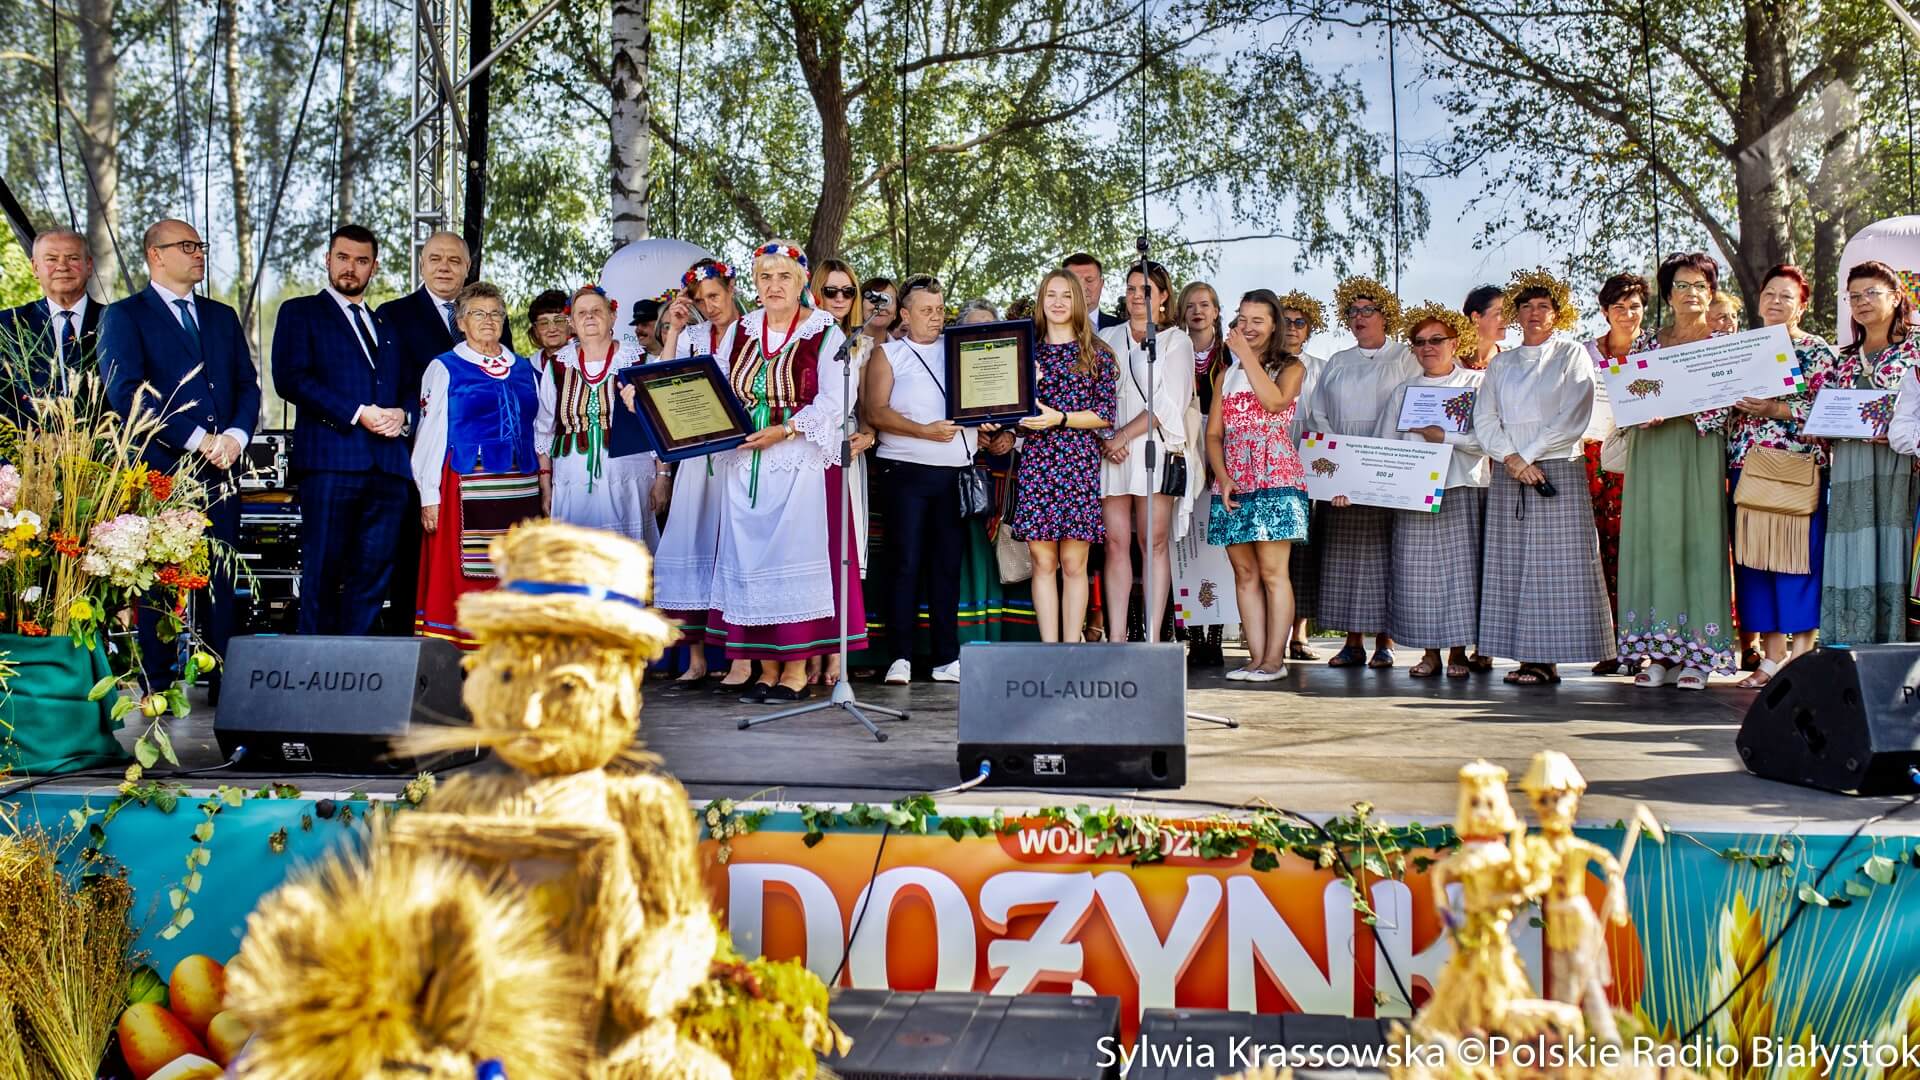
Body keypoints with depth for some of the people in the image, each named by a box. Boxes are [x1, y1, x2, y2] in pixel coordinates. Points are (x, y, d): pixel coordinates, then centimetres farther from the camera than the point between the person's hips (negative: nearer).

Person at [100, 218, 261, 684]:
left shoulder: (222, 316, 20)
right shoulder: (124, 316, 2)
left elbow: (247, 384, 14)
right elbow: (126, 392, -10)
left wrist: (236, 436, -6)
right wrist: (196, 439, -14)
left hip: (221, 471, 5)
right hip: (160, 470, -5)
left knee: (221, 584, 5)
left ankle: (224, 683, 9)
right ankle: (157, 689, 6)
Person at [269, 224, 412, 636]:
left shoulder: (387, 327, 26)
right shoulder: (300, 312, 9)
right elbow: (290, 378, -5)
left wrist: (402, 415, 0)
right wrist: (357, 413, -13)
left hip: (388, 463, 5)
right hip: (331, 459, -5)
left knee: (374, 573, 0)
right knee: (323, 572, -6)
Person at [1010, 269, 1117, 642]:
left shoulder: (1096, 353, 6)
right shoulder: (1029, 351, 12)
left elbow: (1105, 414, -1)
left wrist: (1060, 419, -11)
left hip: (1079, 464, -2)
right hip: (1035, 461, 2)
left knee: (1074, 564, -2)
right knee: (1043, 562, 0)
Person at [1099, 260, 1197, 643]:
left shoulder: (1176, 341, 7)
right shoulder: (1109, 339, 18)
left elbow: (1168, 404, -4)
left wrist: (1123, 436, -10)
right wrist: (1106, 439, -4)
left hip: (1155, 449, -3)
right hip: (1112, 450, 3)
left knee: (1153, 544, -5)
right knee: (1116, 543, -2)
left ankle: (1153, 639, -5)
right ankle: (1116, 637, -1)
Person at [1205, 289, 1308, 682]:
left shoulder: (1291, 367, 7)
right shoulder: (1227, 374, 19)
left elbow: (1276, 401, -16)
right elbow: (1214, 433, 12)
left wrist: (1246, 354, -10)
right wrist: (1223, 477, -4)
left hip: (1275, 478, -5)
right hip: (1232, 482, 5)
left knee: (1272, 572, -8)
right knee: (1245, 573, 3)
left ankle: (1275, 659, -6)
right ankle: (1256, 658, 6)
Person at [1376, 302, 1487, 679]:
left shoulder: (1476, 383, 7)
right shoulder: (1403, 391, 17)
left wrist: (1442, 436, -10)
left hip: (1461, 491, -3)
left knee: (1461, 568, -6)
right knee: (1417, 573, -2)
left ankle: (1458, 652, 2)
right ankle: (1429, 652, 6)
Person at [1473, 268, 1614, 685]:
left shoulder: (1572, 355, 6)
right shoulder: (1501, 363, 17)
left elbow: (1574, 417, -5)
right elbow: (1484, 419, 7)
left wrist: (1530, 454, -10)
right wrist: (1511, 458, -9)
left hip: (1558, 471, -4)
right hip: (1508, 476, 4)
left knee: (1556, 564, -8)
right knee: (1512, 564, -1)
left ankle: (1549, 661, -8)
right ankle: (1526, 658, 2)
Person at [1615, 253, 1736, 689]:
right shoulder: (1648, 343, 15)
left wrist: (1681, 410, -15)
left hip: (1702, 453, -3)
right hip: (1653, 454, 3)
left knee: (1699, 538, -6)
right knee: (1656, 538, -1)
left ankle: (1698, 655, -2)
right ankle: (1660, 652, 2)